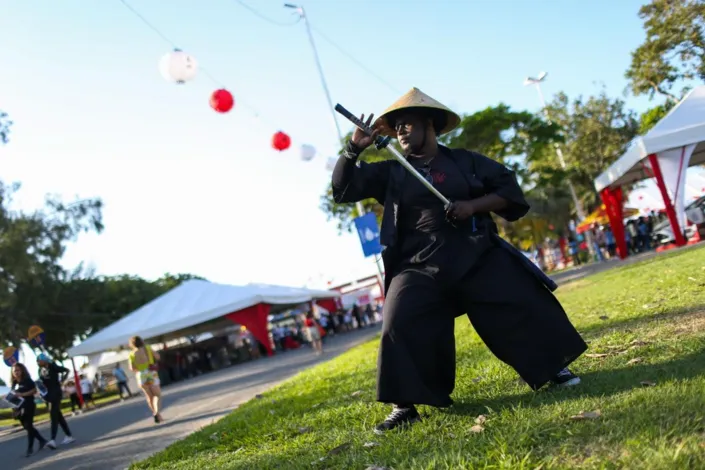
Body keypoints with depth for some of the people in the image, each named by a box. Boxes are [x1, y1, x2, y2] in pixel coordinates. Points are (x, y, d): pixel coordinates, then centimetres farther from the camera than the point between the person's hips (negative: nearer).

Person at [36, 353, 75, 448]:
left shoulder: (53, 367, -11)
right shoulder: (41, 370, 8)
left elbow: (67, 370, -6)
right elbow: (42, 381, 16)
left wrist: (61, 381, -10)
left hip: (56, 393, -8)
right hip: (48, 394, 8)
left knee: (53, 415, -16)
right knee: (58, 415, 11)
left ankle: (53, 440, -24)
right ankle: (69, 436, 20)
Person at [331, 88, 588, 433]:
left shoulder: (465, 161, 9)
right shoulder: (391, 173, 12)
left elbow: (509, 189, 7)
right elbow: (343, 189, 9)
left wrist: (474, 205, -11)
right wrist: (353, 150, -6)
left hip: (478, 256, 0)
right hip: (419, 267, 1)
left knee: (520, 307, -4)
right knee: (400, 327, -15)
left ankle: (552, 367, 19)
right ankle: (405, 405, -4)